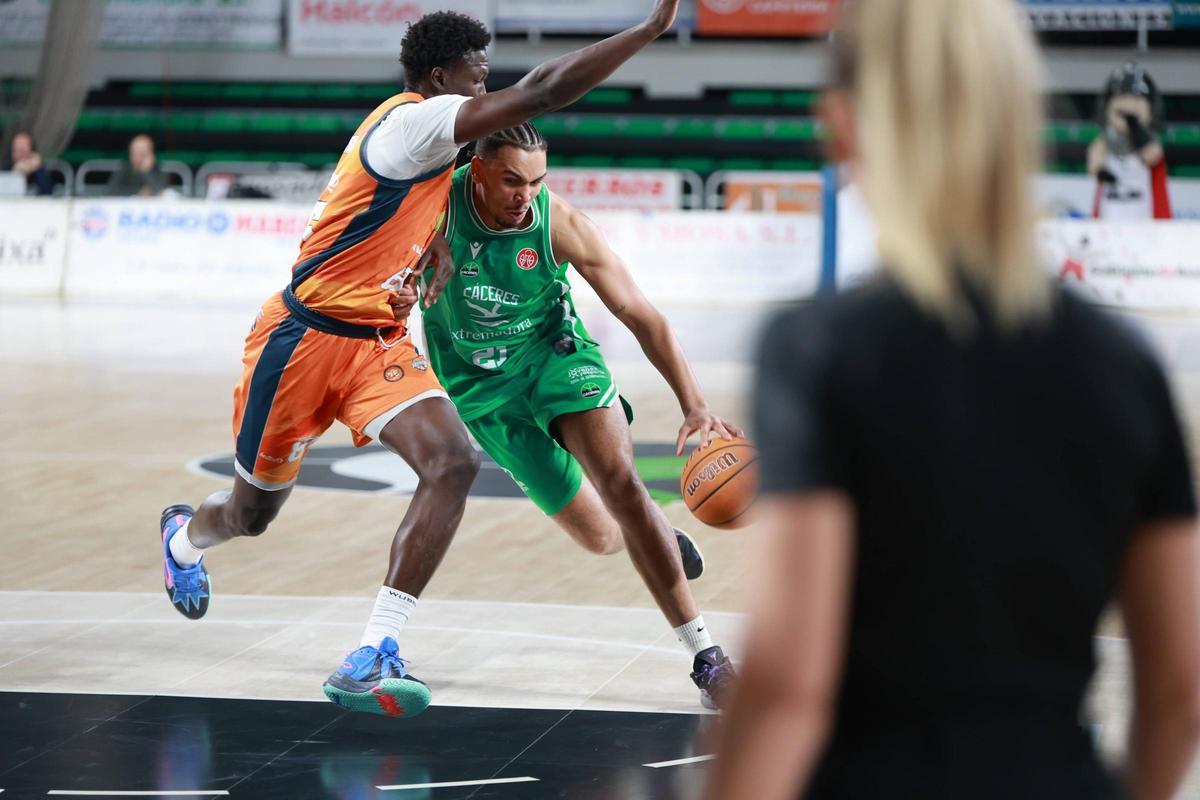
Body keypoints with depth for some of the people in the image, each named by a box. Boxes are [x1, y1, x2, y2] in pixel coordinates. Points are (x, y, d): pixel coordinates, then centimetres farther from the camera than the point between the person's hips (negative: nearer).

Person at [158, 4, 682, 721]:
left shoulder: (427, 141, 8)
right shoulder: (412, 121, -20)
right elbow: (540, 94, -29)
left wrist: (436, 245, 6)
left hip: (377, 343, 8)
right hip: (303, 339, -8)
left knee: (453, 462, -19)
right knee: (253, 511, 11)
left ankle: (373, 656, -21)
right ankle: (184, 536, 50)